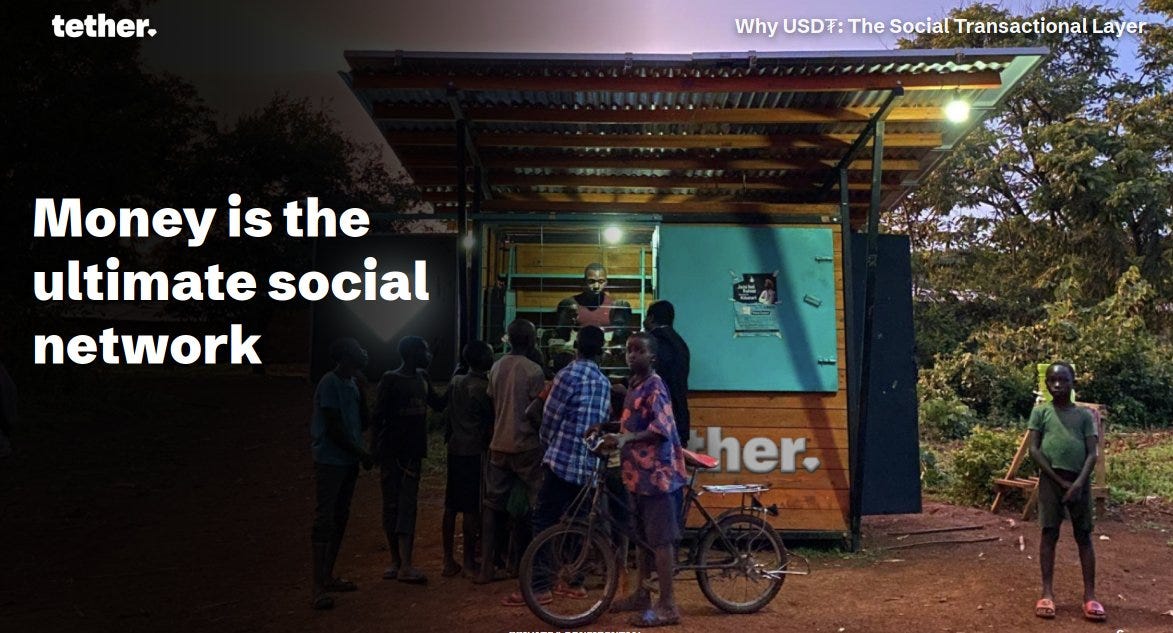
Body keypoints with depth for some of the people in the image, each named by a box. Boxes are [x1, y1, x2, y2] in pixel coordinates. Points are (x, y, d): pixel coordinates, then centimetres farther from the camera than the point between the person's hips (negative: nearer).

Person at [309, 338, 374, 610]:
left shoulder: (351, 384, 13)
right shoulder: (330, 383, -14)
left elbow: (362, 422, 12)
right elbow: (334, 428, -17)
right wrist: (361, 453, -10)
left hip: (348, 462, 9)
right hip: (330, 462, -9)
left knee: (340, 519, 12)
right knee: (324, 521, -7)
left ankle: (328, 576, 22)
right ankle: (318, 587, -6)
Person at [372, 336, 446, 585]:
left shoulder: (421, 378, 12)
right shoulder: (391, 380, -7)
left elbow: (438, 403, 26)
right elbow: (378, 416, -9)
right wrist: (375, 448, -14)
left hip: (413, 451, 5)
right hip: (391, 451, -5)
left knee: (408, 505, -2)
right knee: (392, 504, 3)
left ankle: (404, 565, -6)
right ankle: (397, 562, 12)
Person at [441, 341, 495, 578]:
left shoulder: (455, 382, 9)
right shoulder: (483, 387, -13)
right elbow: (491, 423, -11)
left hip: (455, 449, 8)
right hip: (475, 451, -7)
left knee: (451, 506, 9)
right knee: (472, 509, -2)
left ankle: (448, 560, 14)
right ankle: (469, 562, 3)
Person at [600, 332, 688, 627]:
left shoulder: (654, 386, -14)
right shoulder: (634, 385, 14)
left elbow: (661, 428, -25)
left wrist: (625, 439, -34)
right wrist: (614, 438, 16)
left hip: (657, 473, -9)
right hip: (640, 472, 10)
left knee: (661, 539, -5)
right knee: (643, 536, 18)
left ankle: (667, 605, 1)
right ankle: (641, 593, 29)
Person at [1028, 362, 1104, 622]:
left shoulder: (1085, 415, 7)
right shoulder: (1040, 412, 3)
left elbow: (1092, 453, 0)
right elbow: (1034, 450, -3)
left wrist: (1079, 482, -14)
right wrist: (1060, 480, -9)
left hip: (1079, 480, 1)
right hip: (1050, 480, -1)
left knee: (1084, 536, 3)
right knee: (1049, 533, -1)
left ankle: (1090, 594, 6)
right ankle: (1047, 592, 3)